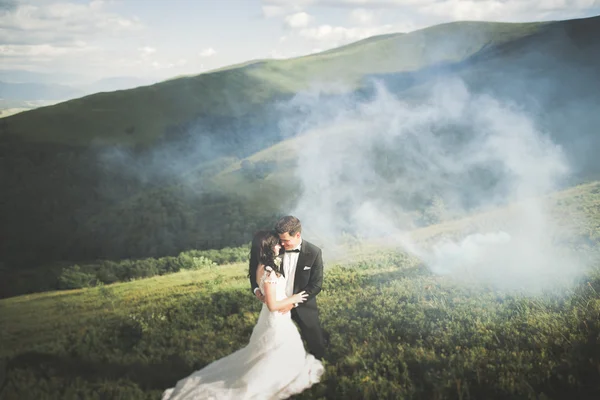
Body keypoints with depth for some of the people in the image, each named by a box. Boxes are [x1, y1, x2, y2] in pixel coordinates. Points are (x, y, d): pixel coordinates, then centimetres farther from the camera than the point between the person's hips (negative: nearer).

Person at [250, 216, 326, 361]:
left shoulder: (314, 253, -20)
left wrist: (294, 302, -25)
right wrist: (256, 288, -19)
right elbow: (256, 267, -2)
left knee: (316, 343, 18)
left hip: (303, 306, -1)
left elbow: (316, 284, -16)